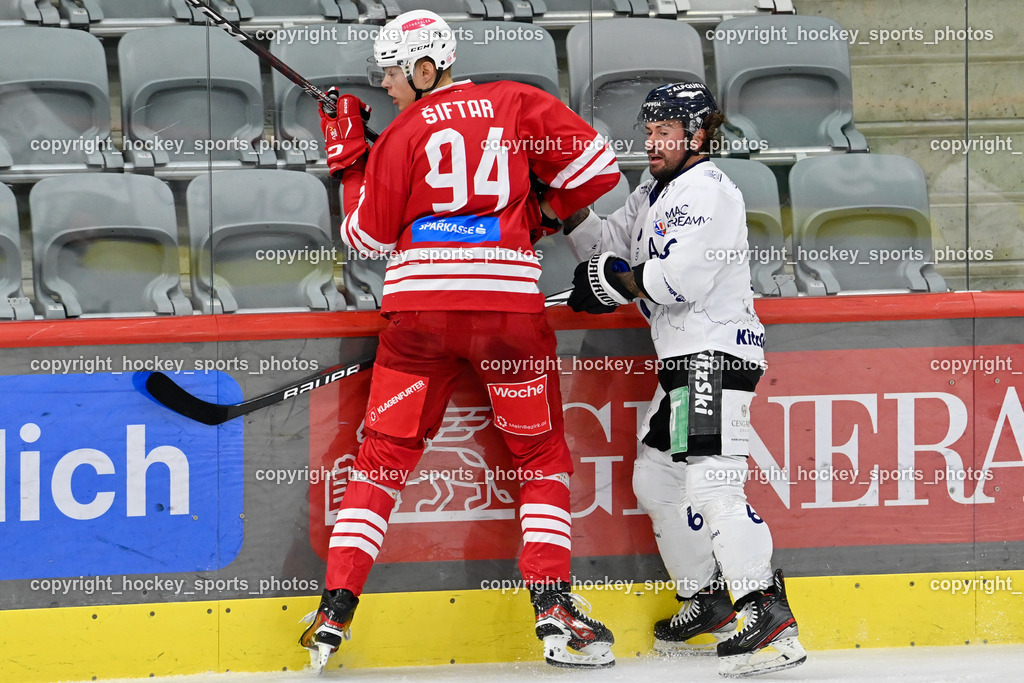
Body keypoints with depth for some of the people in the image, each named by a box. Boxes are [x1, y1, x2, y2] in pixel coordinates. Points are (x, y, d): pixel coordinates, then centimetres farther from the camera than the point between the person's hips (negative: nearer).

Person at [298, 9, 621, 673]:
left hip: (419, 308, 0)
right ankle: (554, 610, 0)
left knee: (383, 458, 10)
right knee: (542, 457, 12)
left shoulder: (402, 134, 7)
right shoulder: (518, 103, 7)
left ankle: (336, 611, 5)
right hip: (511, 306, 0)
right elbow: (597, 166, 1)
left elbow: (368, 237, 12)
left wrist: (349, 157, 22)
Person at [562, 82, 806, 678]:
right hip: (683, 360, 11)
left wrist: (621, 282, -8)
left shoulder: (707, 190, -12)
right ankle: (709, 602, 24)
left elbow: (680, 278, -22)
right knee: (657, 480, 16)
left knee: (711, 483, -21)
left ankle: (769, 615, -27)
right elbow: (608, 248, 20)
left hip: (716, 354, -11)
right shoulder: (655, 196, 20)